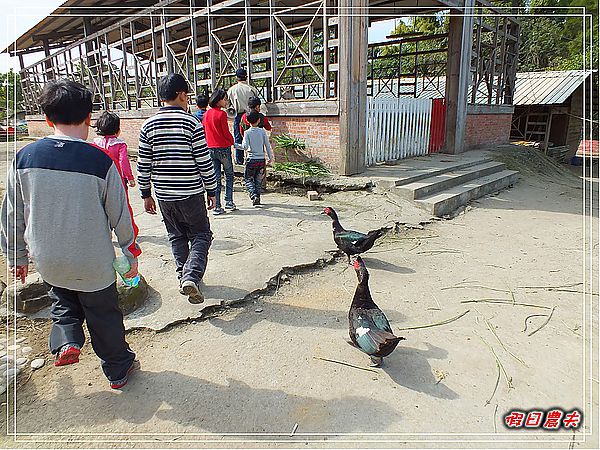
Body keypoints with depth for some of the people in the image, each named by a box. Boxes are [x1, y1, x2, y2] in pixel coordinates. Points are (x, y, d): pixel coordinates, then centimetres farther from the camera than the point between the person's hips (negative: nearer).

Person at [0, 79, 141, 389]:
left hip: (48, 261, 3)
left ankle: (66, 340, 10)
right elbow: (120, 216, -10)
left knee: (63, 302, 32)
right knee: (103, 315, 17)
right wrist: (131, 254, 5)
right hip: (94, 264, -2)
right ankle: (118, 369, 33)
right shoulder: (102, 162, -18)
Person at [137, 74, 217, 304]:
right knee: (201, 235, 9)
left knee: (177, 237, 20)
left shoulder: (148, 126, 1)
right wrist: (211, 190, 2)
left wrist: (146, 194, 13)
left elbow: (143, 165, 4)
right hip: (191, 194, -4)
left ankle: (183, 277, 24)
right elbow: (204, 162, -9)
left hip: (164, 195, 4)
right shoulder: (192, 123, -9)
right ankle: (191, 276, -9)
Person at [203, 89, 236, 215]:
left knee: (216, 178, 8)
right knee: (229, 175, 12)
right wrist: (232, 141, 7)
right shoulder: (222, 114, -12)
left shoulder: (206, 114, 8)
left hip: (210, 148, 6)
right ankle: (229, 201, 8)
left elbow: (204, 131, 12)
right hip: (223, 148, -6)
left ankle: (216, 206, 7)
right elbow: (226, 132, -10)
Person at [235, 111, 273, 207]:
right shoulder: (262, 131, 0)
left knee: (248, 179, 11)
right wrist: (270, 157, 11)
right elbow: (267, 145, 2)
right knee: (258, 180, 14)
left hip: (251, 159, -2)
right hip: (261, 159, 2)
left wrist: (235, 145, -1)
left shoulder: (247, 132, -6)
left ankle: (254, 195, -8)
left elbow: (245, 146, -14)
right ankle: (257, 198, 15)